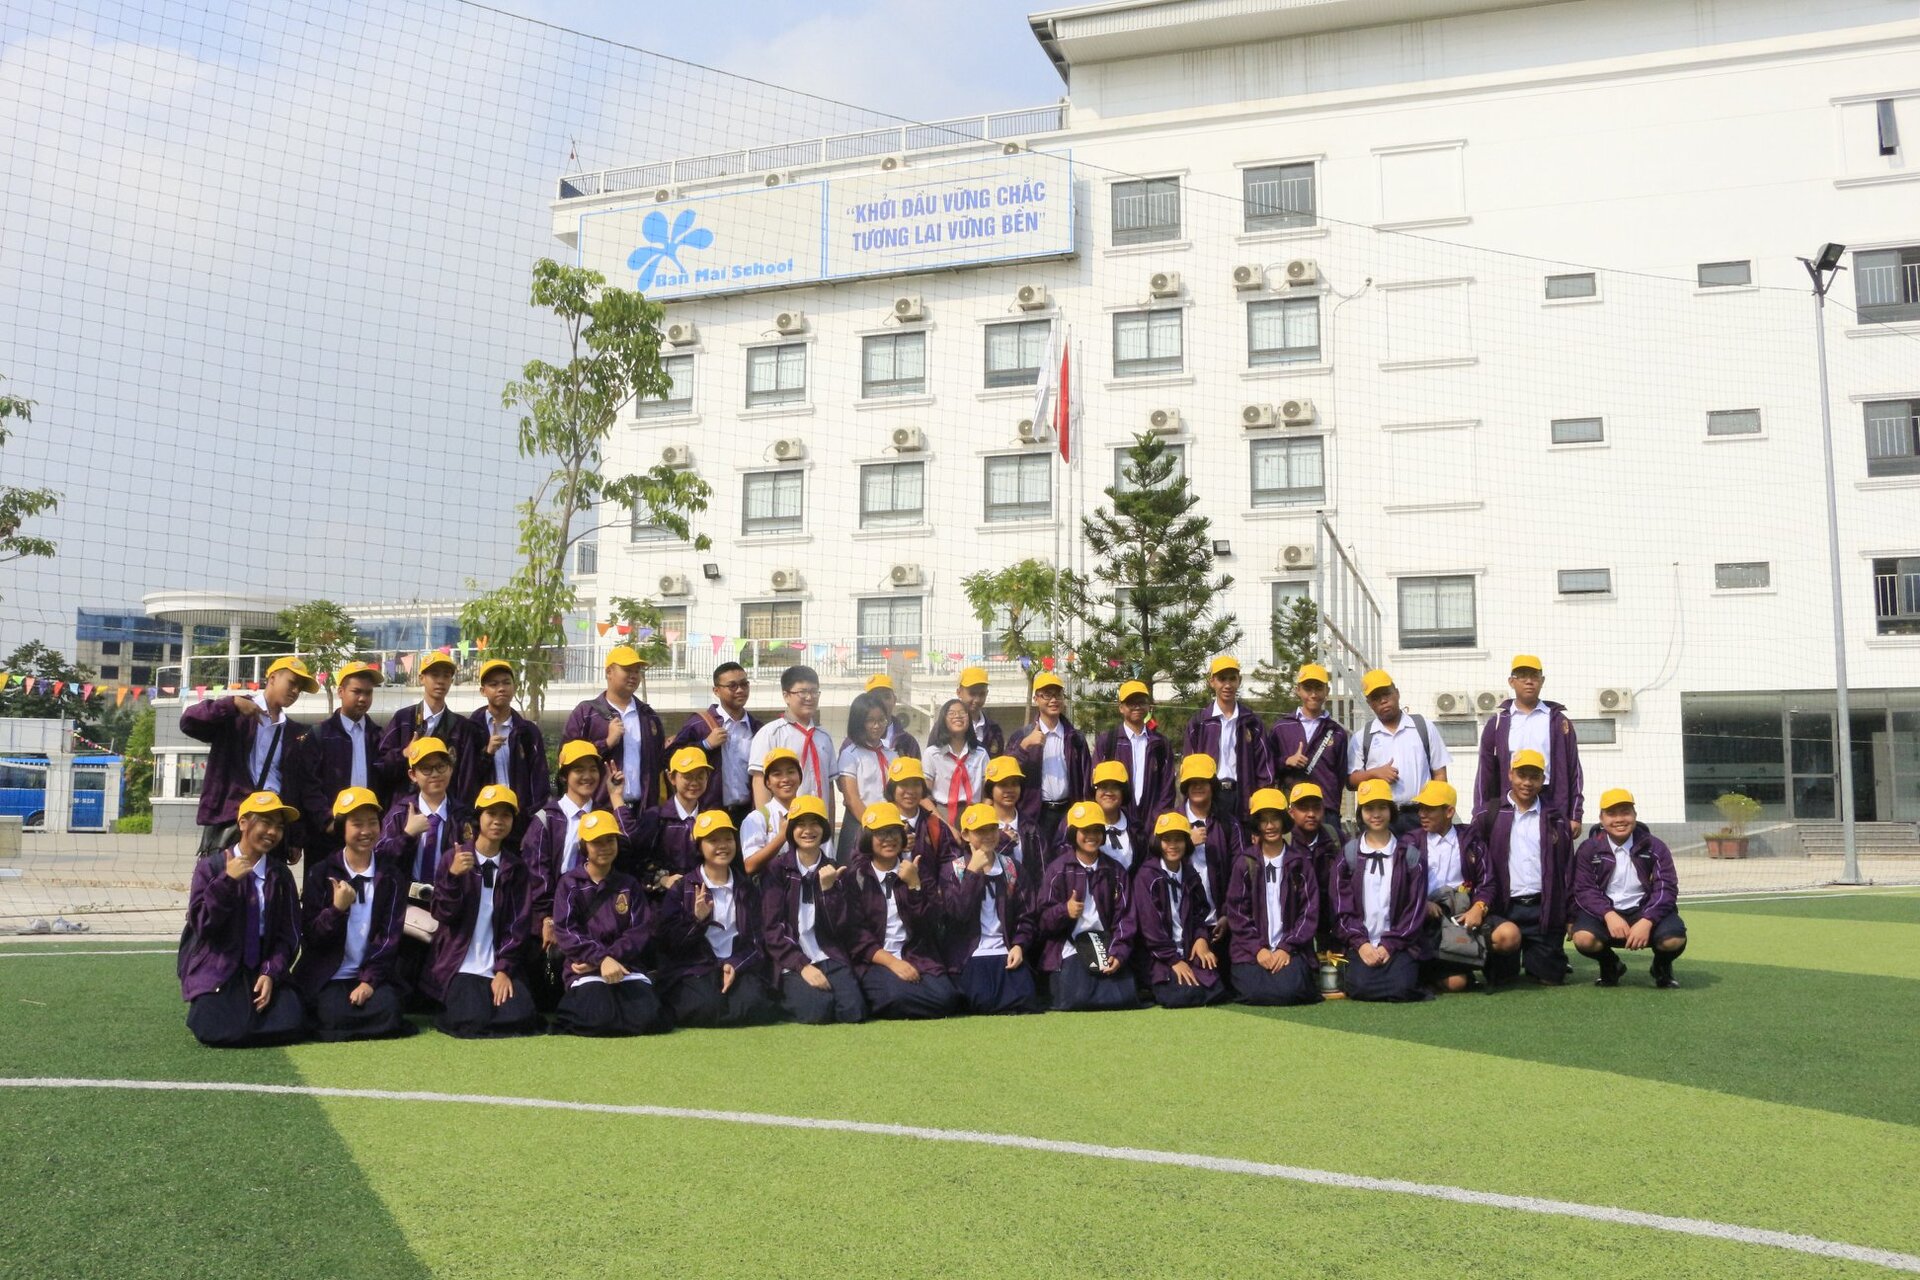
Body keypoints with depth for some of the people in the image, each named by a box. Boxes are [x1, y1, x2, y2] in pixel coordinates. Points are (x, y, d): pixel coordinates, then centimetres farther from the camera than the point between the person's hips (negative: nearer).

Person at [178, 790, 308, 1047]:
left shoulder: (280, 875, 7)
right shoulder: (212, 866, -1)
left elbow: (288, 933, 5)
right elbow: (200, 923, -10)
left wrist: (271, 973, -10)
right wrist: (227, 881, -21)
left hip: (263, 971, 3)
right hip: (216, 970, -3)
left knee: (291, 1026, -20)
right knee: (223, 1032, -27)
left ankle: (248, 1006, 12)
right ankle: (205, 1008, 9)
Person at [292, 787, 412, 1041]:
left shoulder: (390, 875, 4)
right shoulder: (322, 872, 0)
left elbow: (390, 935, -1)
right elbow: (310, 935, -3)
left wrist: (370, 980, -12)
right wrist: (337, 908, -21)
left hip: (373, 974, 1)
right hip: (328, 975, -1)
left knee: (387, 1013, -26)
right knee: (337, 1019, -26)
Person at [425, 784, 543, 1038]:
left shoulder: (516, 867, 8)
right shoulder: (453, 857, 1)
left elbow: (520, 923, 2)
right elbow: (443, 914, -6)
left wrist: (504, 970, -10)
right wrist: (453, 876, -23)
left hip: (502, 967, 2)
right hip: (462, 965, -2)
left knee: (518, 1020, -21)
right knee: (473, 1023, -25)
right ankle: (457, 1010, 8)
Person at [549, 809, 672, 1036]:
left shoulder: (628, 884, 13)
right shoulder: (570, 884, 5)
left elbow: (641, 931, 2)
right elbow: (565, 932, -8)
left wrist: (611, 958, -14)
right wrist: (601, 959, -22)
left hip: (627, 966, 3)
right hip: (585, 969, -2)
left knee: (649, 1018, -24)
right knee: (600, 1019, -31)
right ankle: (572, 1011, 3)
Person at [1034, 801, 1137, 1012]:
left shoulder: (1115, 870, 12)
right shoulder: (1058, 869, 2)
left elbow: (1124, 917, 7)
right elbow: (1042, 919, -3)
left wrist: (1118, 953, -9)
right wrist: (1064, 911, -26)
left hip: (1106, 947, 3)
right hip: (1069, 949, -3)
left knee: (1124, 998, -18)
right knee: (1077, 1000, -26)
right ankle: (1062, 984, 9)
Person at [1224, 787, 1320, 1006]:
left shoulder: (1300, 861, 4)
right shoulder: (1244, 863, 3)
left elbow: (1310, 910, 1)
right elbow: (1236, 911, 1)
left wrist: (1287, 948, -9)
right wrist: (1257, 948, -10)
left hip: (1290, 949, 0)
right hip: (1252, 948, 0)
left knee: (1288, 990, -26)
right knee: (1254, 992, -24)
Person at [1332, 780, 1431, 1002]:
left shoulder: (1409, 854, 6)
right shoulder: (1348, 854, 7)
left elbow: (1416, 909, 2)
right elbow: (1342, 907, 3)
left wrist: (1389, 945, -8)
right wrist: (1360, 943, -11)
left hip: (1398, 944, 1)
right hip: (1360, 943, 0)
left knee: (1401, 987, -24)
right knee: (1360, 987, -25)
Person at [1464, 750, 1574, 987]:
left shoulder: (1555, 820, 10)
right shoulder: (1489, 818, 4)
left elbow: (1567, 870, 10)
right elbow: (1482, 868, 0)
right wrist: (1480, 905, -15)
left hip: (1544, 908, 2)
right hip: (1503, 907, -2)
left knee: (1550, 980, 0)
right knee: (1507, 935, -34)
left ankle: (1534, 960, 37)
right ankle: (1504, 965, 4)